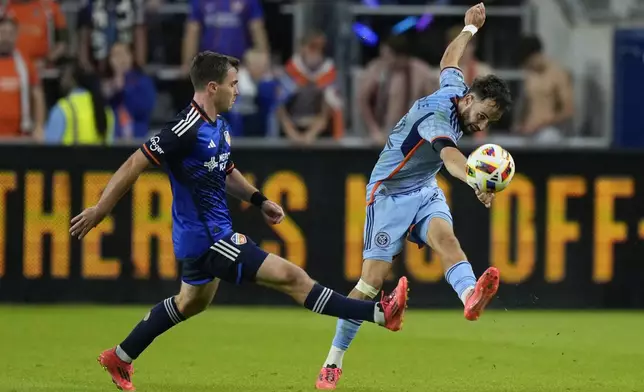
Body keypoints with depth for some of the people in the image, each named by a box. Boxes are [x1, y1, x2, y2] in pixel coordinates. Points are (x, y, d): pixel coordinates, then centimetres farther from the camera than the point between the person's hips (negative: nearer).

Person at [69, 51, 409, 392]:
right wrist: (98, 212, -19)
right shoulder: (187, 130, -23)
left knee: (191, 303, 29)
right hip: (207, 237, -11)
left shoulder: (219, 126, 7)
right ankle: (380, 314, -14)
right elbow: (135, 165, -21)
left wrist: (259, 200, 12)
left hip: (207, 235, 11)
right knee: (291, 277, -12)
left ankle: (120, 357, 40)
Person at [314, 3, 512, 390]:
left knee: (444, 235, -27)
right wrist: (475, 181, -69)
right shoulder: (437, 116, -28)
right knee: (374, 277, -10)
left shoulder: (455, 87, -2)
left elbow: (448, 60, 23)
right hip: (391, 193, -7)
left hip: (425, 190, 7)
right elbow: (450, 155, -50)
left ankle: (471, 297, -60)